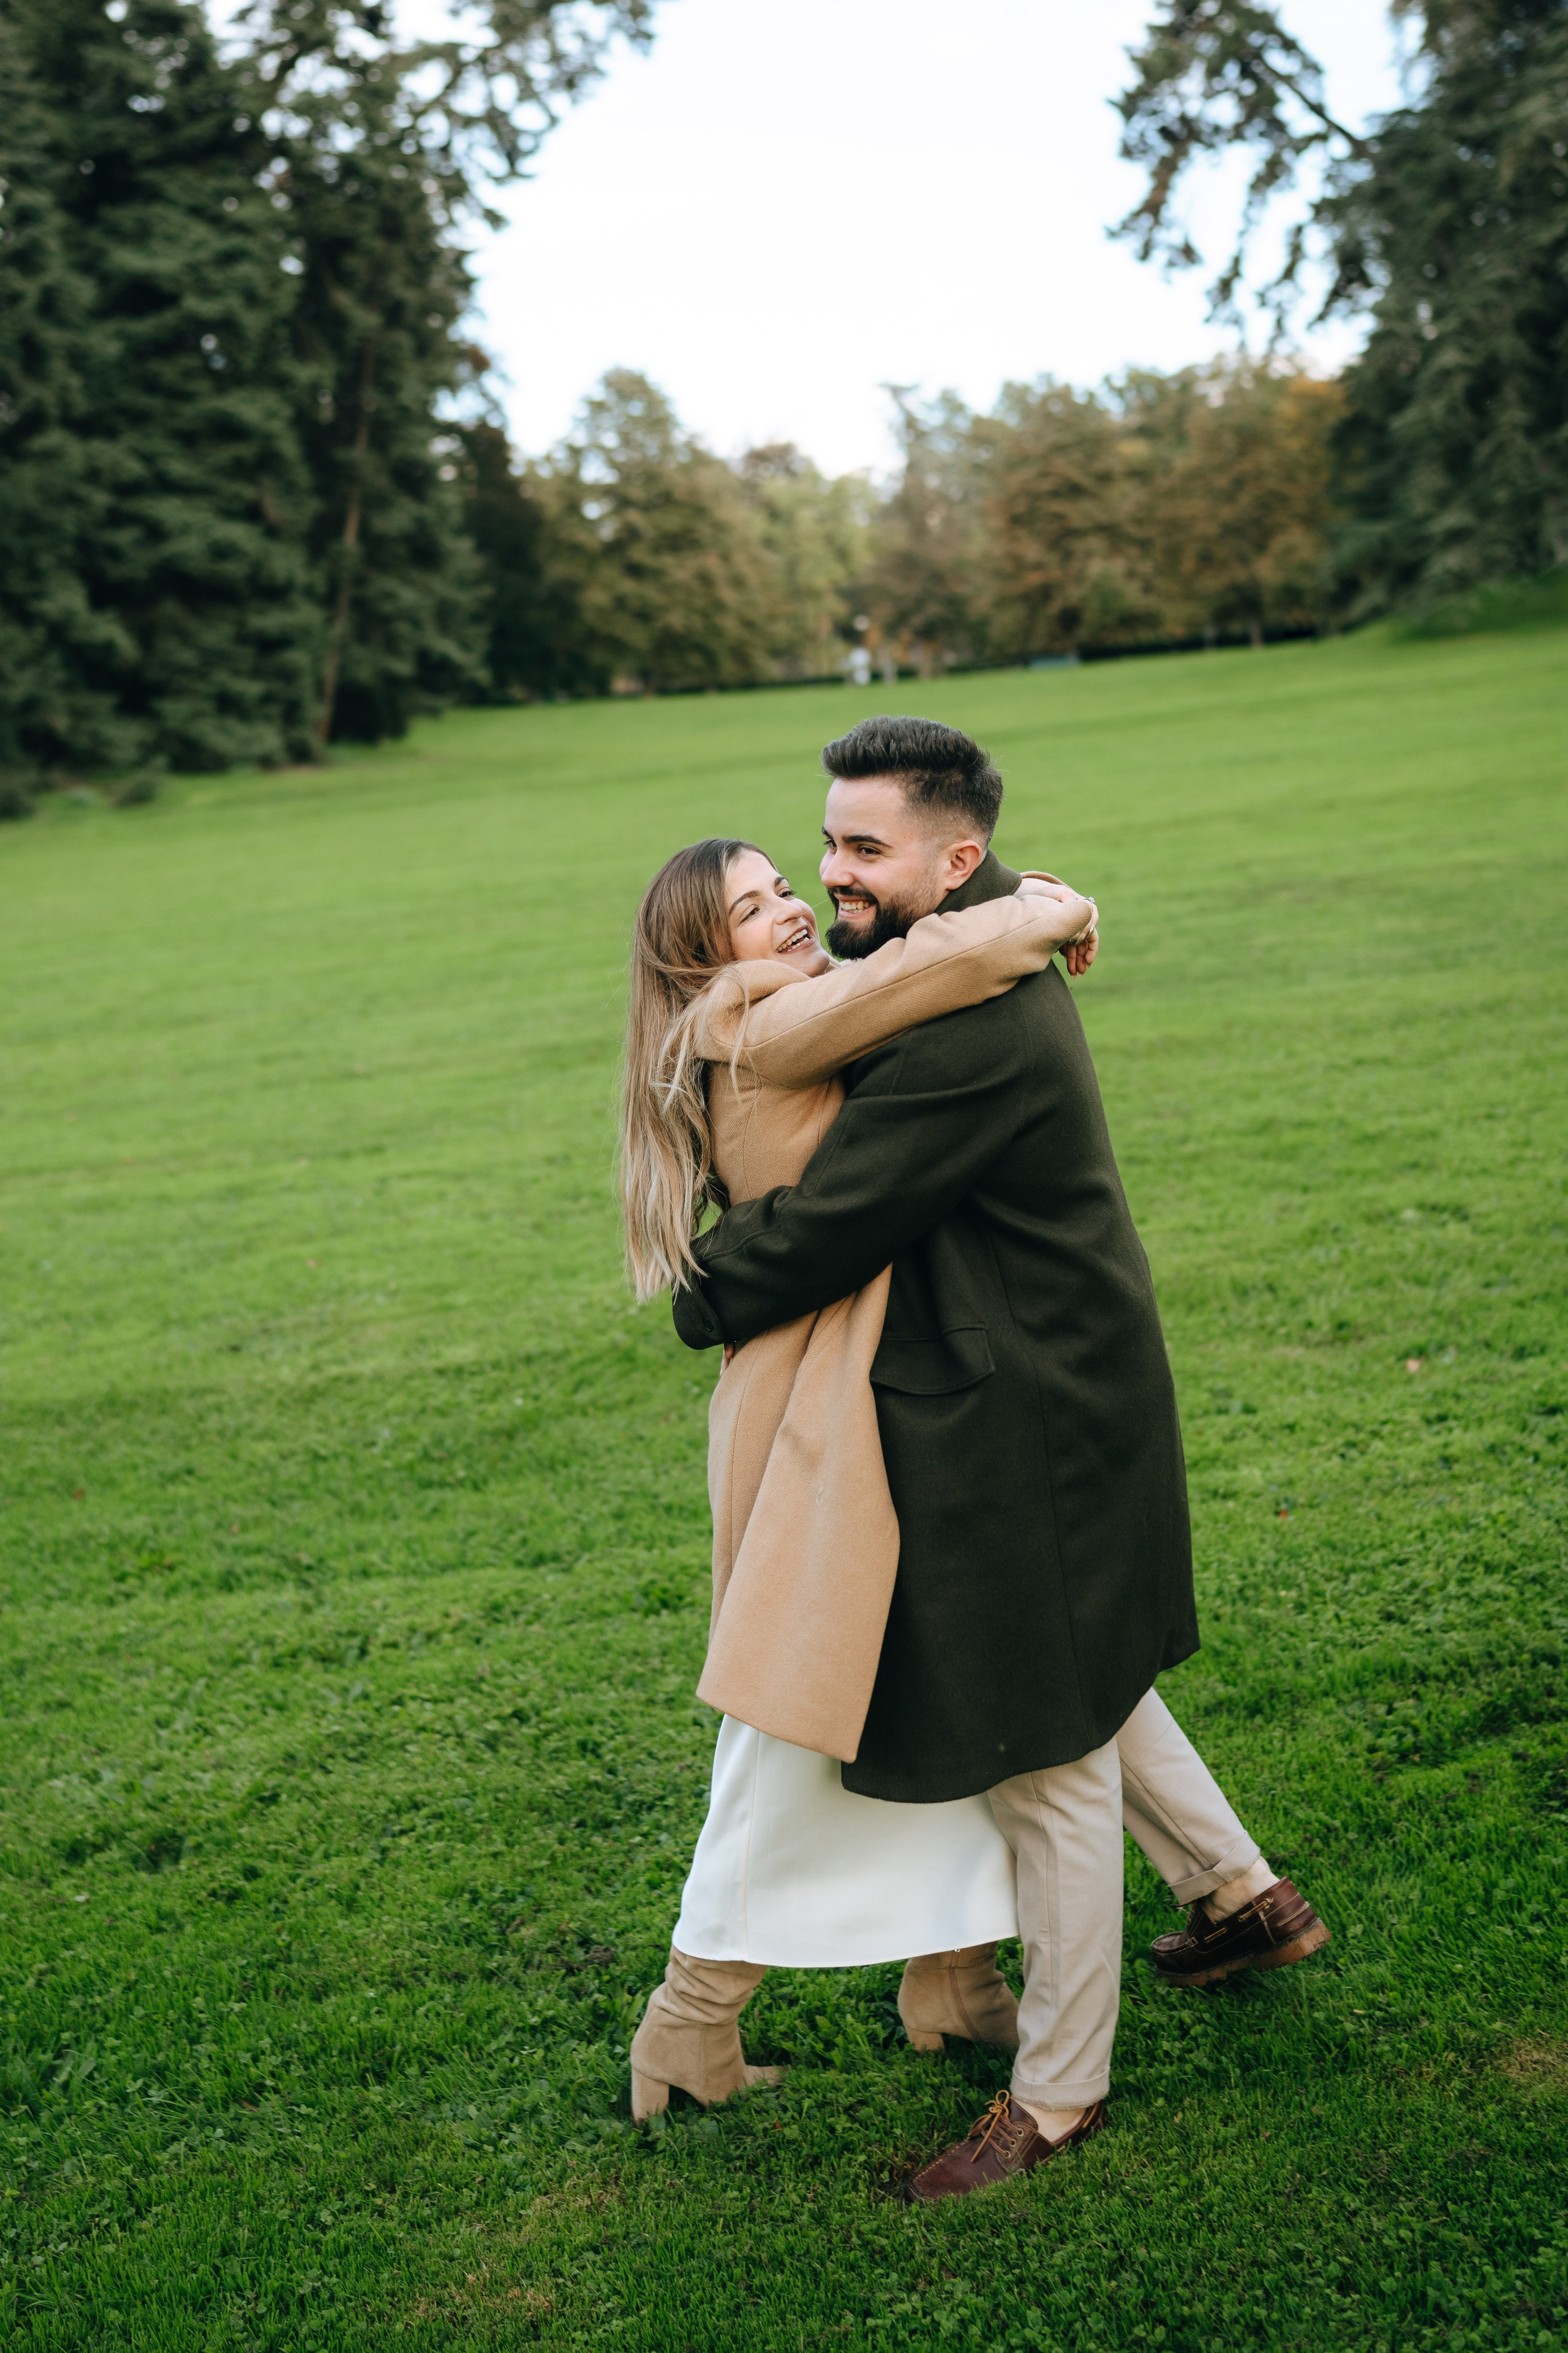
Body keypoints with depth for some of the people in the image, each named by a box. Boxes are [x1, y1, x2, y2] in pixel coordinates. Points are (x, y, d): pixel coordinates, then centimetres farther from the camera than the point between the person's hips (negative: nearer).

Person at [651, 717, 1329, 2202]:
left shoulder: (970, 1037, -28)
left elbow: (822, 1230, -24)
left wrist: (700, 1298, -7)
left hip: (1027, 1432, -11)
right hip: (1050, 1396, 11)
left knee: (1048, 1759, 4)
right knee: (1083, 1680, 28)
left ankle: (1057, 2093, 22)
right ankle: (1244, 1894, 47)